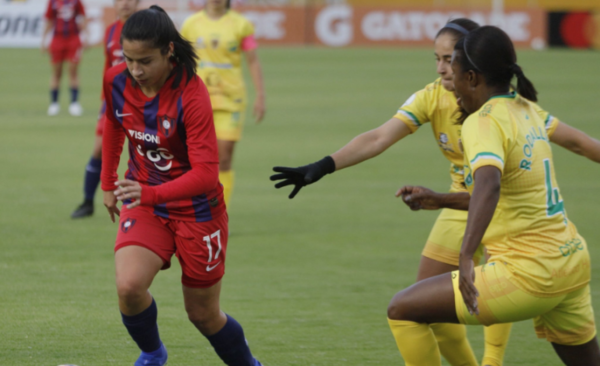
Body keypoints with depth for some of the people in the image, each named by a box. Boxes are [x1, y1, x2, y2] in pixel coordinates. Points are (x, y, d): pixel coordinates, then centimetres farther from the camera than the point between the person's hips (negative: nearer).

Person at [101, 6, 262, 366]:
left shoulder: (192, 95, -27)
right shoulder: (116, 81, -12)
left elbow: (205, 174, -31)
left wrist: (148, 194, -43)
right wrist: (108, 184, 18)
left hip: (197, 210, -3)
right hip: (143, 201, 3)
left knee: (204, 315, 9)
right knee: (129, 286, -24)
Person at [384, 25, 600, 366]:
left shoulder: (484, 121, -13)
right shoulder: (526, 110, 12)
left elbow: (489, 184, -34)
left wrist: (466, 256, -46)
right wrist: (441, 200, 30)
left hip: (528, 274, -9)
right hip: (573, 261, 9)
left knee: (402, 311, -3)